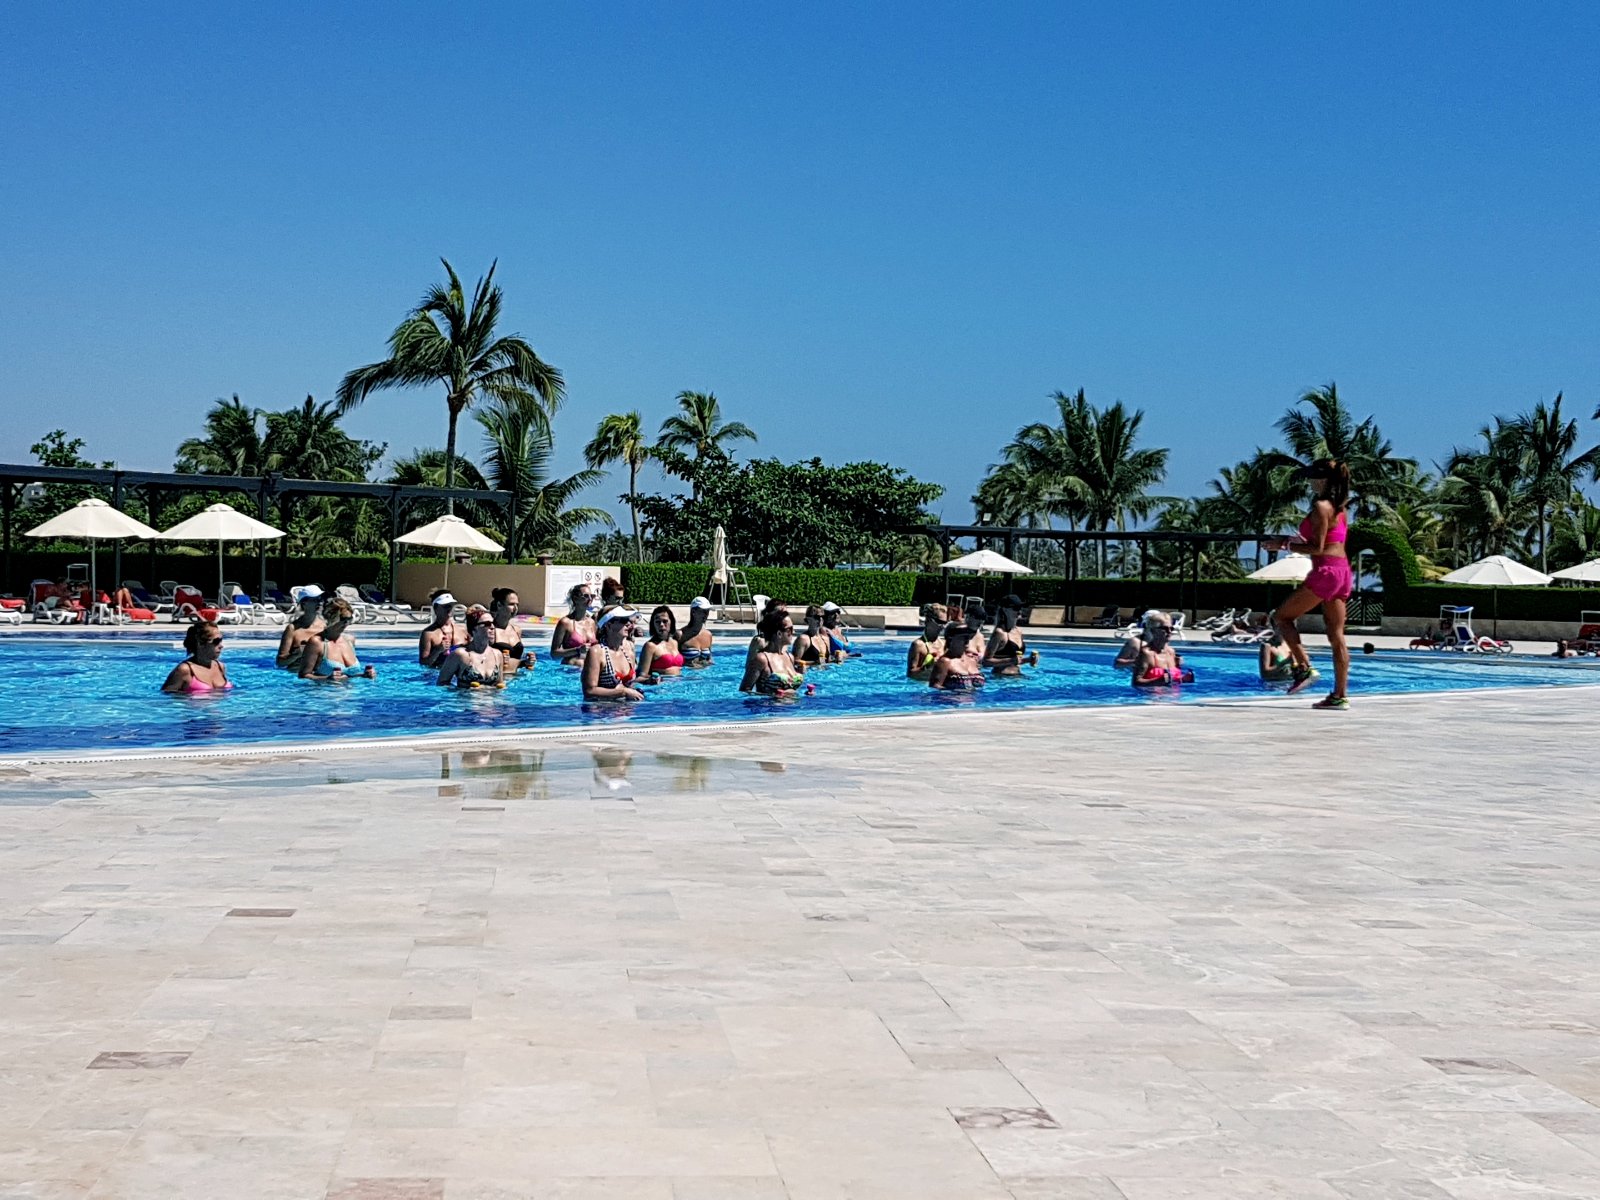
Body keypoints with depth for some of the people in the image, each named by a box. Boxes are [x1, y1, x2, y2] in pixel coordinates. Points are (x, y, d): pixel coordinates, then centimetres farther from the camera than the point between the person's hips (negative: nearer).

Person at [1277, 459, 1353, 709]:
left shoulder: (1320, 506, -10)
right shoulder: (1339, 507, 16)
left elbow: (1318, 548, -15)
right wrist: (1300, 542, 20)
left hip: (1325, 570, -9)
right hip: (1342, 569, 9)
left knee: (1283, 616, 4)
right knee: (1336, 635, 6)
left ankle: (1304, 667, -8)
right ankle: (1340, 694, 5)